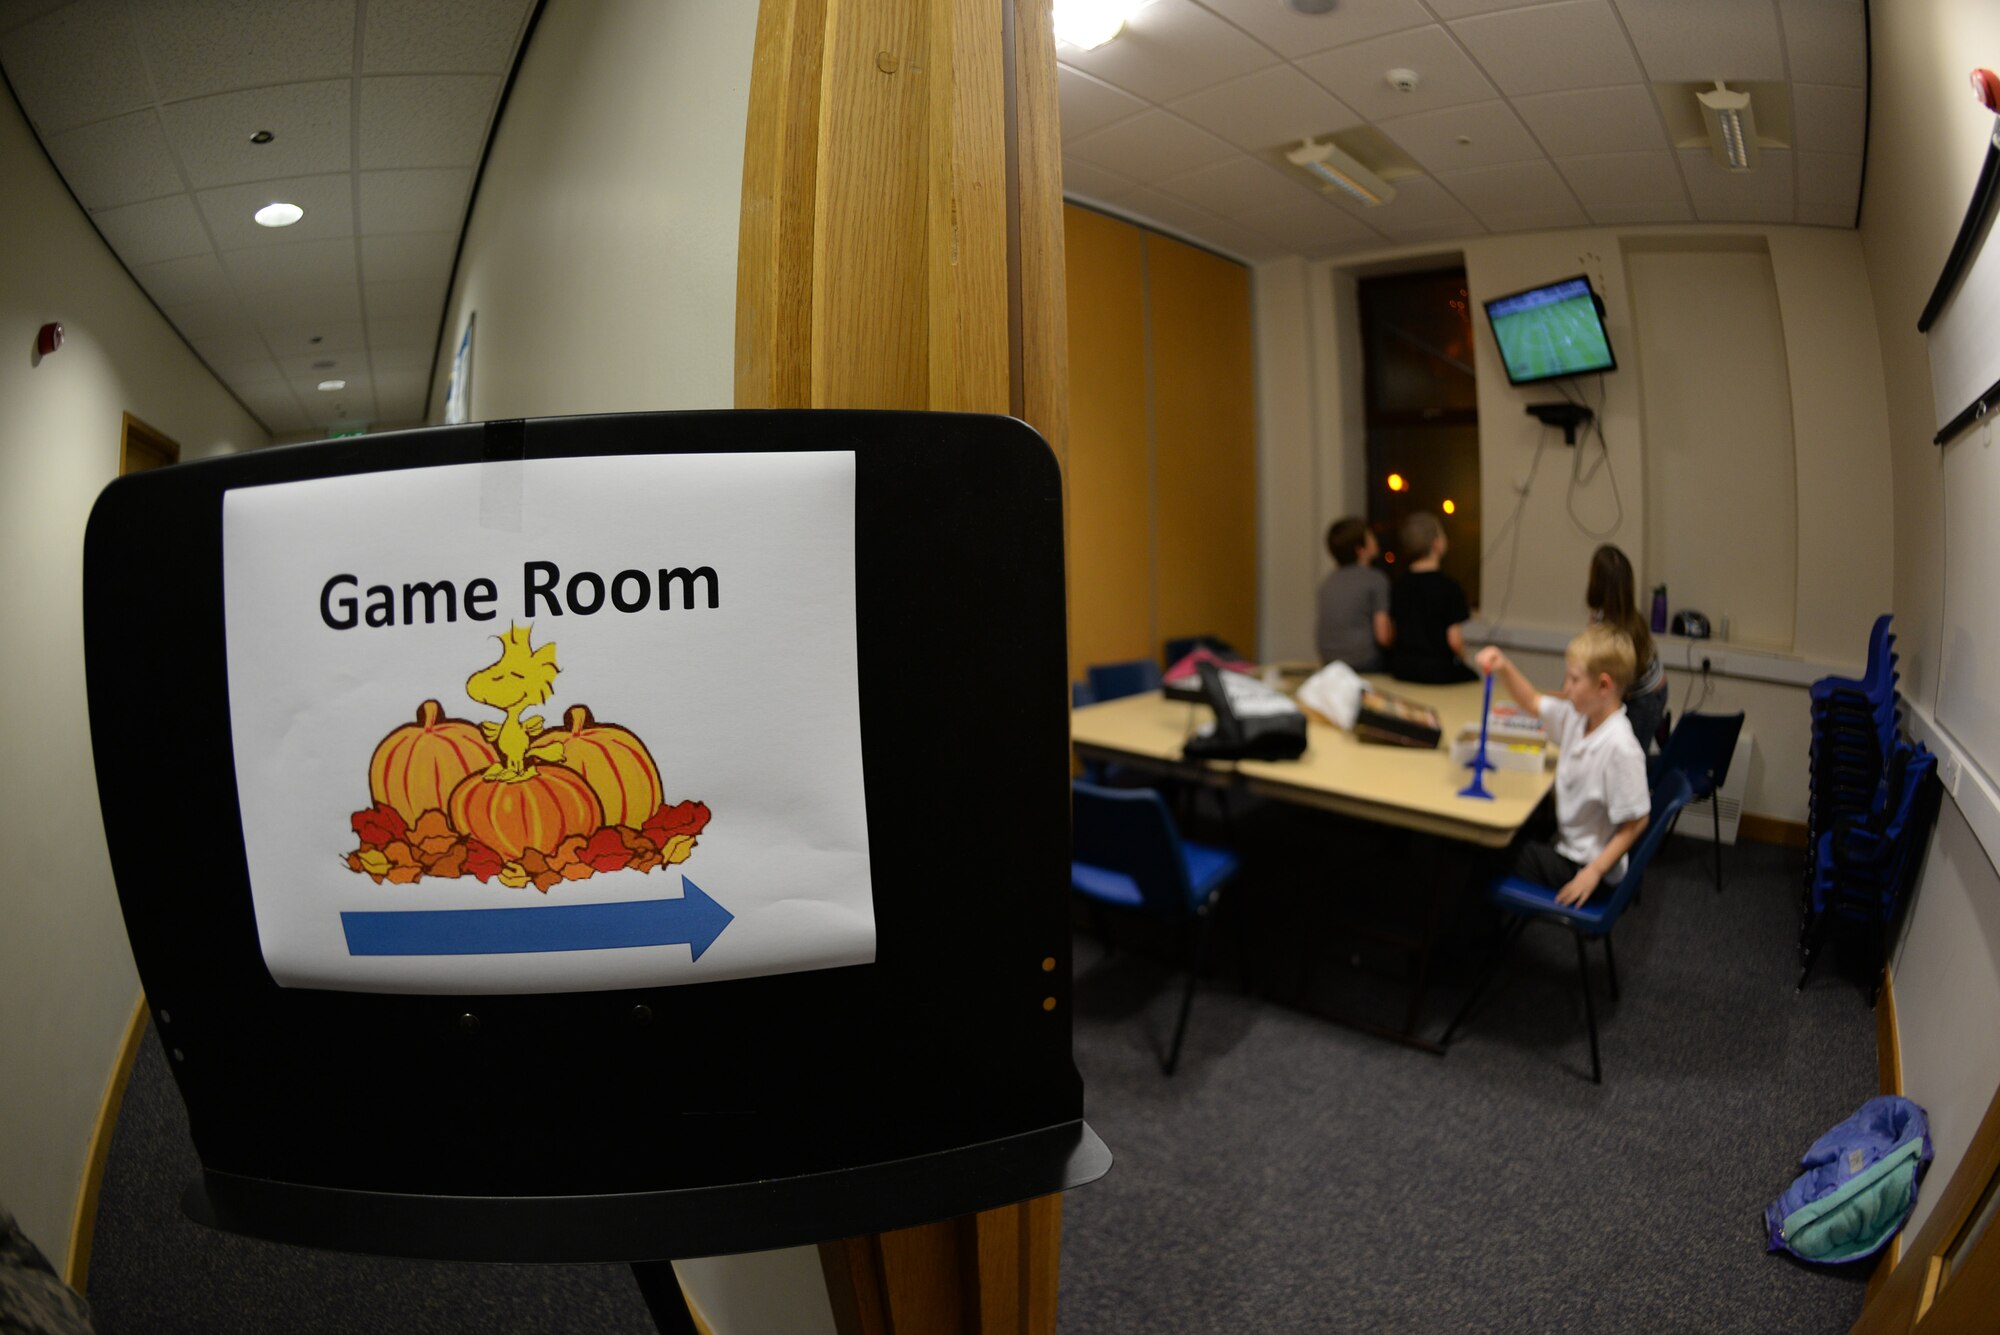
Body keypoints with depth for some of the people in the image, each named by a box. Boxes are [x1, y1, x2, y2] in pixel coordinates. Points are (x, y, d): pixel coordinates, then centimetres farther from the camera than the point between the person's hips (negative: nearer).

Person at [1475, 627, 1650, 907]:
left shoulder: (1620, 747, -28)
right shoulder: (1576, 716, -4)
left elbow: (1636, 821, -24)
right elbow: (1532, 701, 12)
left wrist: (1594, 872, -23)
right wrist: (1503, 668, -6)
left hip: (1584, 869, -8)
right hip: (1567, 848, 8)